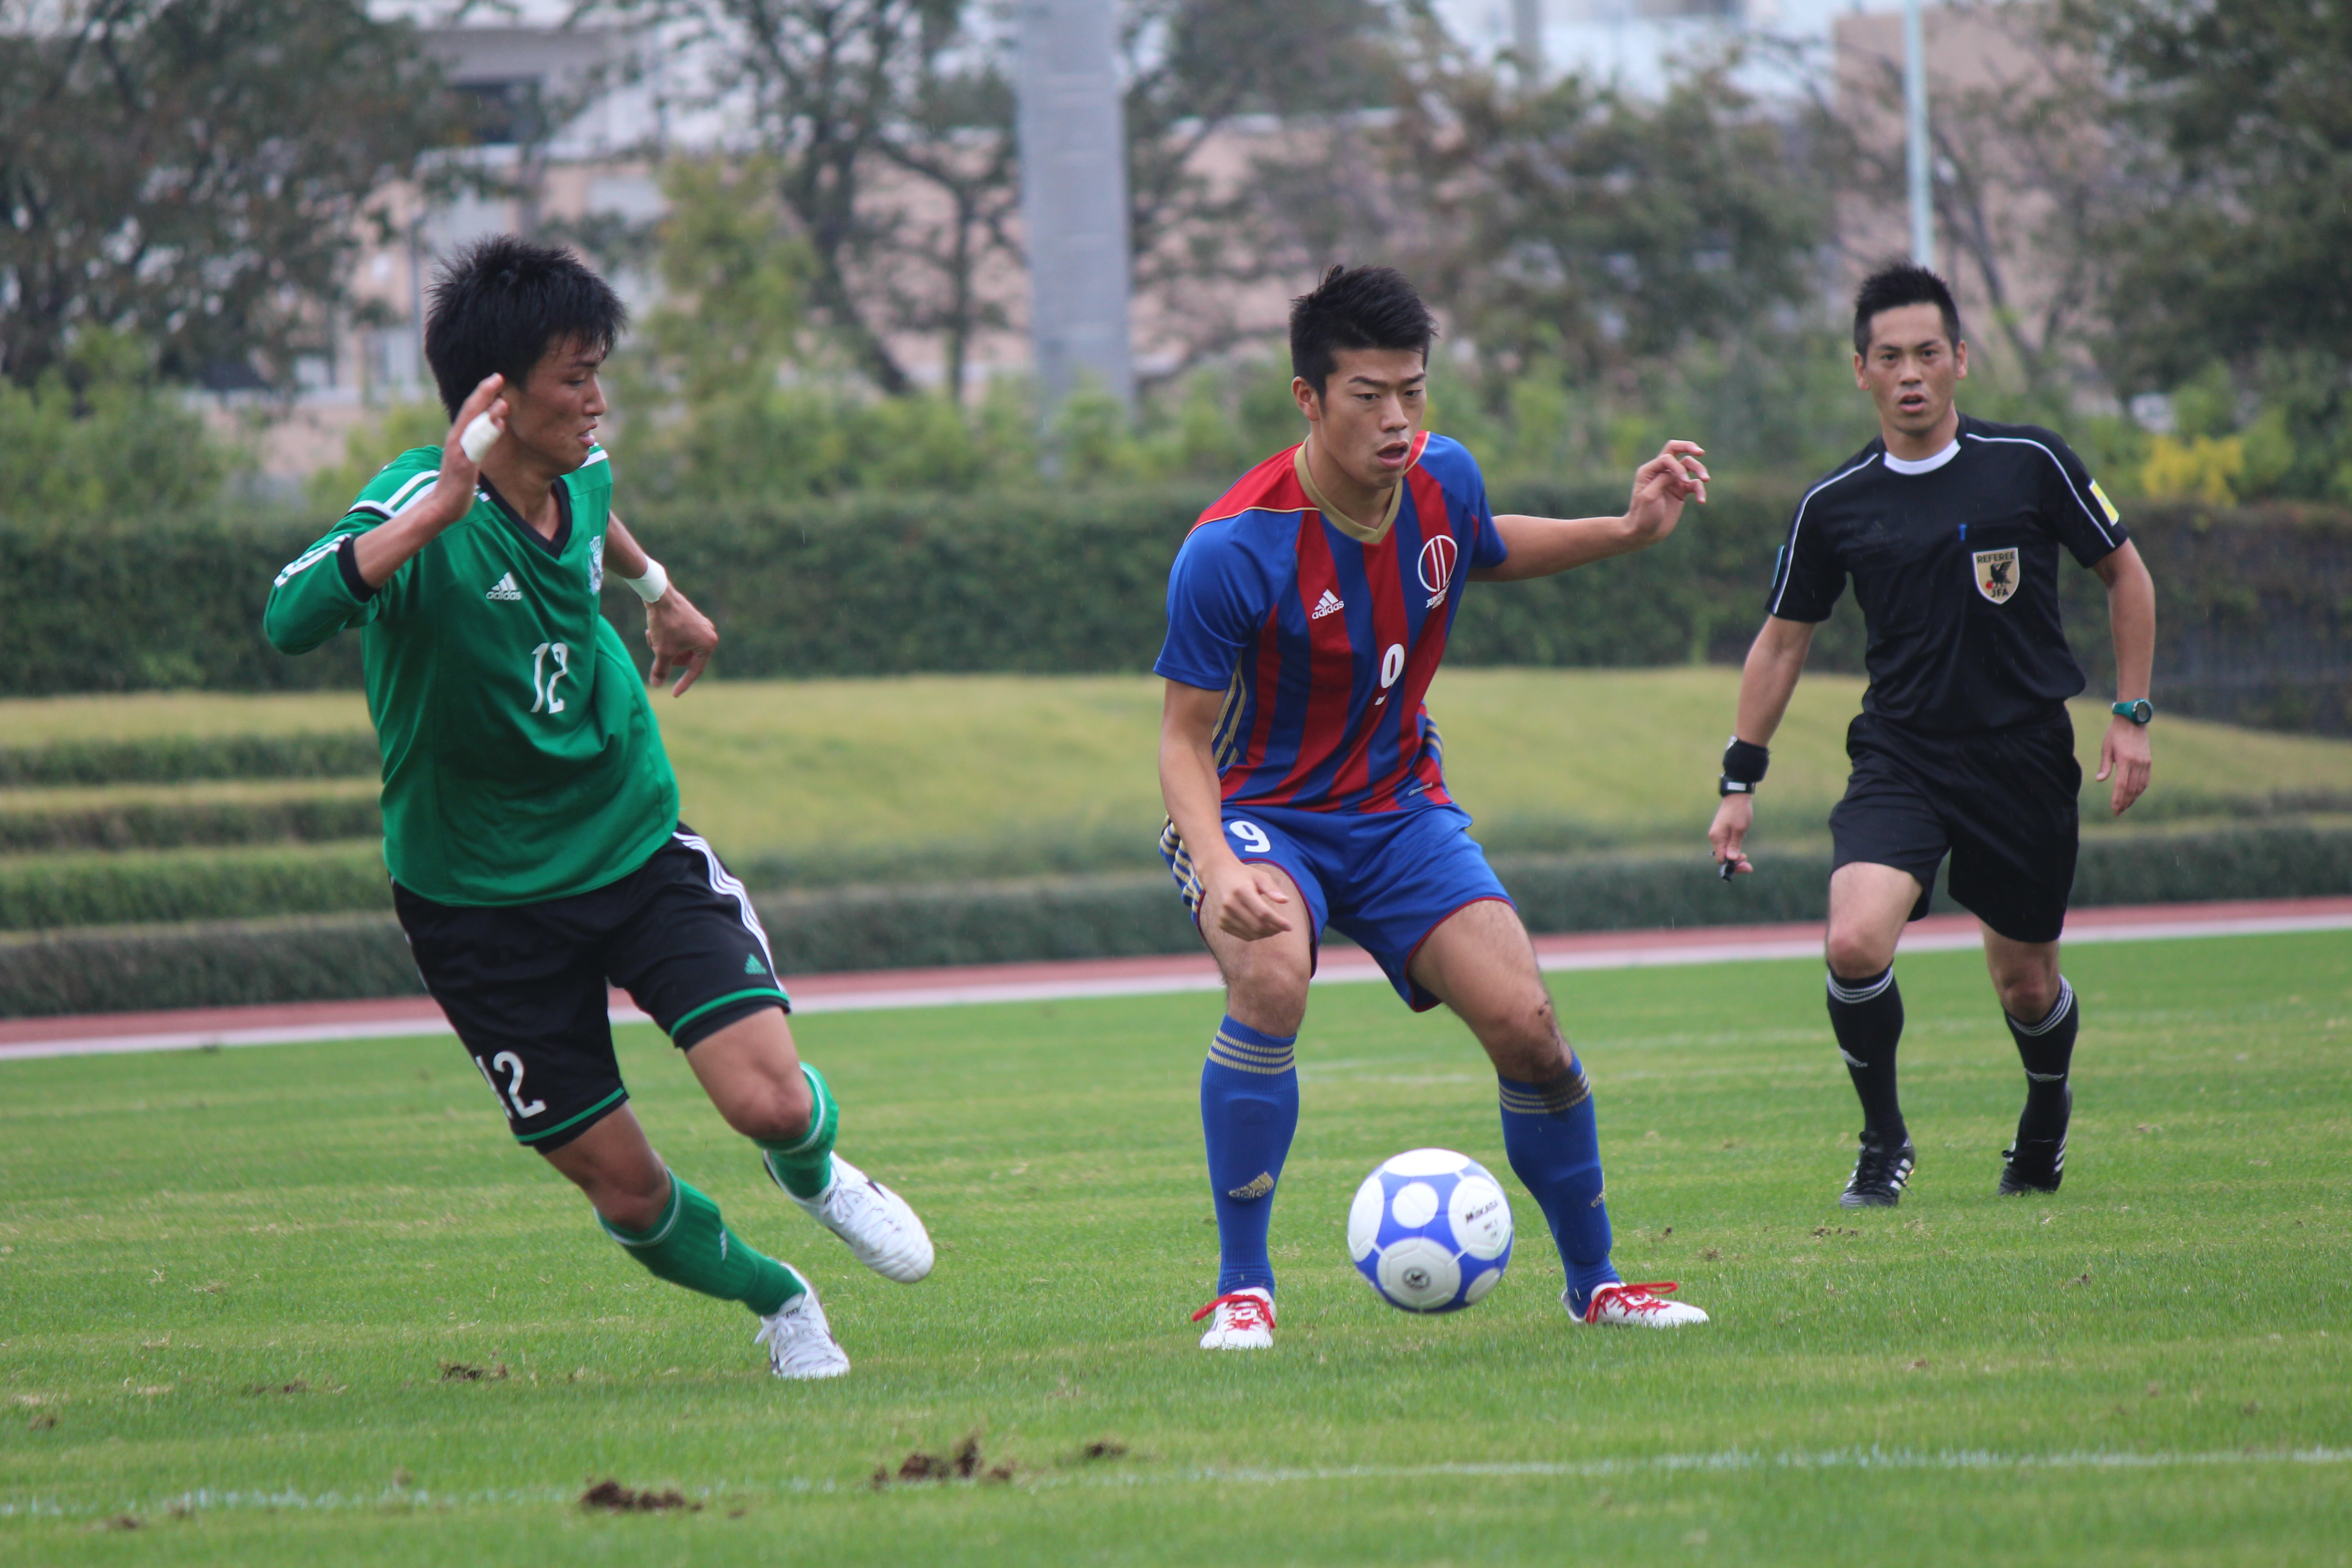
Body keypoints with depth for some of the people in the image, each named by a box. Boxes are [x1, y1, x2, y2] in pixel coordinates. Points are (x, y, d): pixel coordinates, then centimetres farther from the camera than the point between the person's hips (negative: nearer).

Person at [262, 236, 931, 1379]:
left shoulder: (581, 474, -5)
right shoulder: (422, 503, -25)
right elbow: (291, 620, -44)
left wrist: (655, 587, 38)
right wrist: (442, 508, -50)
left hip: (636, 843, 4)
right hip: (480, 891, -4)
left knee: (769, 1099, -15)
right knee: (623, 1186, 1)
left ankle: (814, 1175, 21)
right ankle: (776, 1301, 31)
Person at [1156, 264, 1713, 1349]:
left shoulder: (1443, 479, -7)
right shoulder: (1232, 550, -25)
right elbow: (1185, 738, -18)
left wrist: (1627, 532, 8)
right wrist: (1218, 870, -35)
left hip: (1400, 810, 5)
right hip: (1260, 814, -5)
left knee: (1525, 1025, -10)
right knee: (1271, 981, -35)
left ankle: (1593, 1281, 14)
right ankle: (1241, 1292, -22)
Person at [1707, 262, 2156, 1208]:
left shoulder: (2031, 465, -4)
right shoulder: (1834, 507, 0)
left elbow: (2126, 577, 8)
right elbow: (1783, 640, 12)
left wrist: (2132, 716, 2)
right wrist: (1741, 781, 10)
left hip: (2026, 758, 0)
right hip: (1900, 762, 0)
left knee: (2026, 986, 9)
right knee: (1855, 944, -23)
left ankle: (2047, 1114, 44)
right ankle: (1883, 1142, -1)